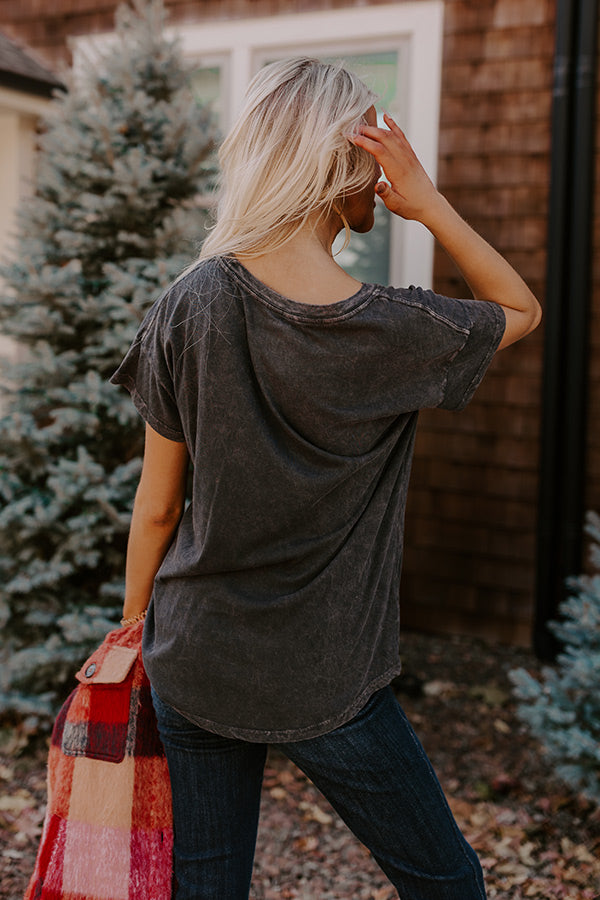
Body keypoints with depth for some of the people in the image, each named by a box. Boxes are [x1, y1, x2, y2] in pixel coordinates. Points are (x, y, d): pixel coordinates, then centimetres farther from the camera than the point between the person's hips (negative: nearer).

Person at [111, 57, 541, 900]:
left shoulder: (190, 304, -9)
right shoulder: (393, 331, -16)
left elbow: (157, 507, -3)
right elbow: (524, 308, 6)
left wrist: (134, 628, 12)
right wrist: (429, 204, -9)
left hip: (191, 664, 4)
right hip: (323, 686, -3)